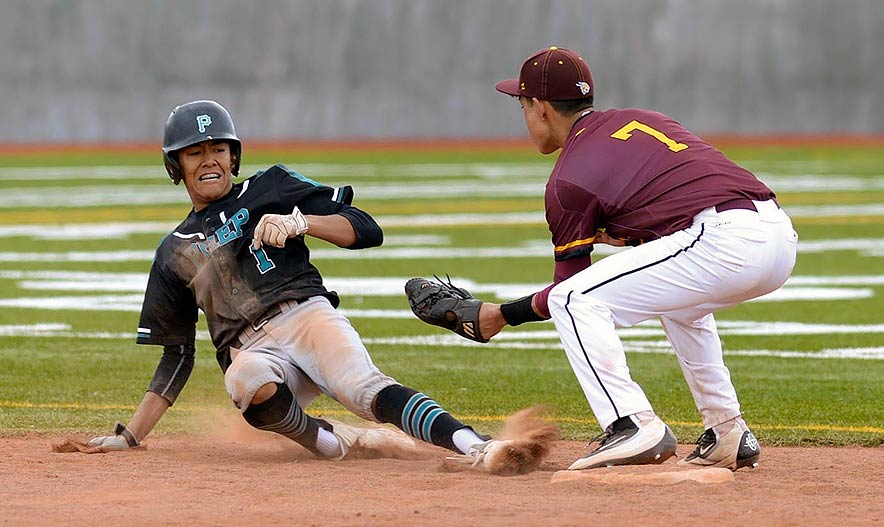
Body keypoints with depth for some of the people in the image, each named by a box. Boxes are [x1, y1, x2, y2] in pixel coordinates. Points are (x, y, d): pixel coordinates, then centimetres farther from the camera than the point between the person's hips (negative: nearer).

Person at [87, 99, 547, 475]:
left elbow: (367, 231, 7)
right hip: (250, 351, 2)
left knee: (363, 387, -34)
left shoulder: (269, 188, 17)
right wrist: (130, 437, 21)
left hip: (305, 313, -2)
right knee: (246, 381, -38)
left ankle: (476, 448, -53)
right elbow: (177, 355, 27)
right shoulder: (174, 253, 26)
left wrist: (299, 222, -11)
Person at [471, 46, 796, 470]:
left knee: (573, 301, -3)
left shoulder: (568, 180, 5)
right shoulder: (642, 119, 26)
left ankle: (633, 425, -13)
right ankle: (727, 433, 29)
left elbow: (569, 288, 12)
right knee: (678, 300, 38)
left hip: (724, 241, -8)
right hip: (782, 234, 8)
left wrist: (504, 315, 26)